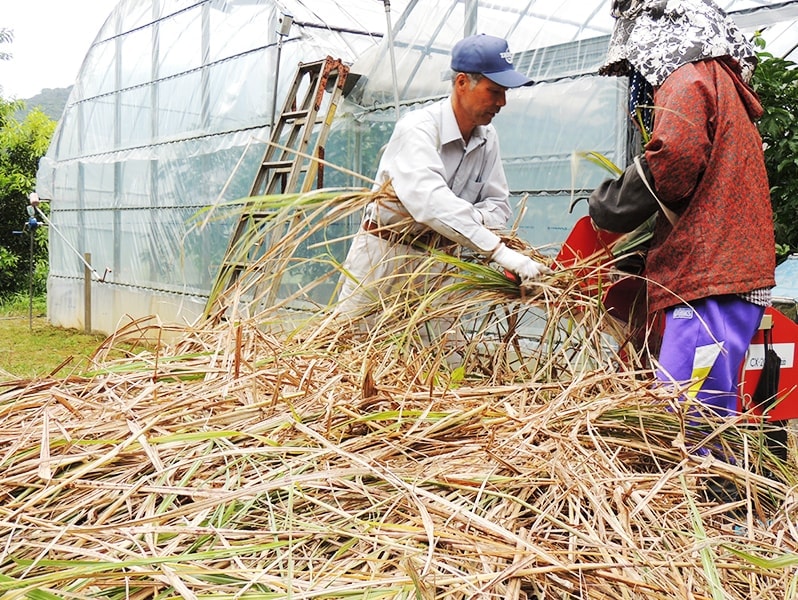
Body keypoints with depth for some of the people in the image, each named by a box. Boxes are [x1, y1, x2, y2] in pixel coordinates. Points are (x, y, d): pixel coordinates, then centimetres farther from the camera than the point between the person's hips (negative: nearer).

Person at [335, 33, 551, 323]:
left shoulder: (487, 138, -2)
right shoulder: (417, 128, -23)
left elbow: (499, 204, 3)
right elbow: (430, 200, -39)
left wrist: (475, 218, -23)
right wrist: (500, 251, -45)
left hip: (435, 257, 6)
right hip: (384, 253, -5)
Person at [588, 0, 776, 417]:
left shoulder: (687, 80, -5)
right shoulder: (721, 78, 26)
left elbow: (673, 158, -22)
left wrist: (607, 207, -7)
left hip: (709, 279, -10)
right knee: (708, 421, 13)